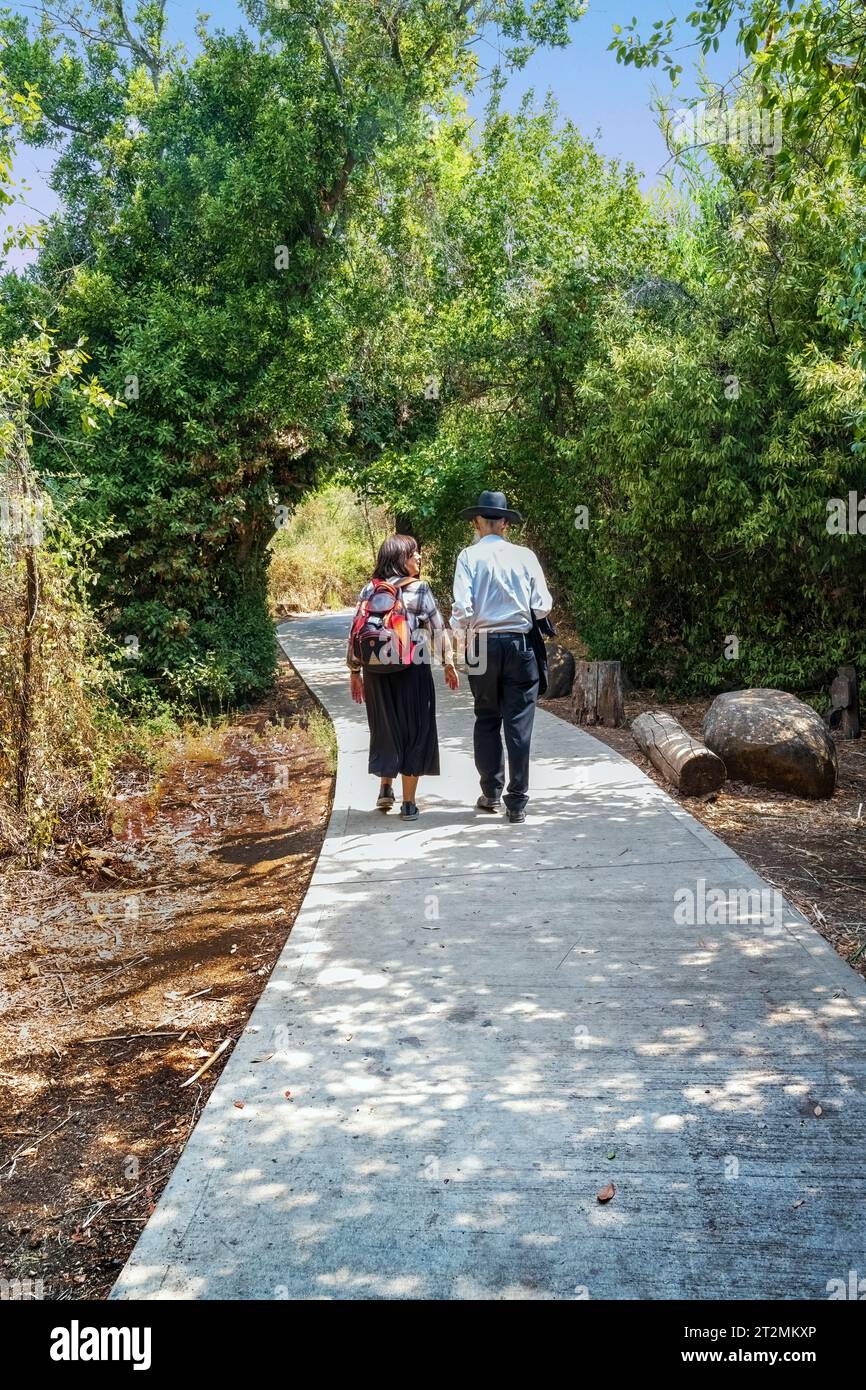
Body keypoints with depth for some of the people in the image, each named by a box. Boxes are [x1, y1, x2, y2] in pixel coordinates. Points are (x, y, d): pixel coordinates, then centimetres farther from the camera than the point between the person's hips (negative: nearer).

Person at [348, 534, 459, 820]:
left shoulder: (369, 590, 4)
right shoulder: (420, 589, -4)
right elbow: (439, 628, -4)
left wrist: (355, 671, 11)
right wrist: (448, 662, 5)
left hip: (376, 672, 3)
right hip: (414, 670, -3)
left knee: (385, 729, 20)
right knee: (415, 732, 7)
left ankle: (385, 789, 18)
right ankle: (409, 802, 10)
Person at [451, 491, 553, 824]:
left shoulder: (469, 556, -4)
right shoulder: (525, 556, 0)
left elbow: (462, 608, -12)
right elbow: (542, 607, -3)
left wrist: (457, 629, 8)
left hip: (483, 645, 0)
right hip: (519, 643, 0)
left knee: (487, 719, 16)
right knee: (519, 723, 4)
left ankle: (491, 793, 23)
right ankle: (517, 803, 5)